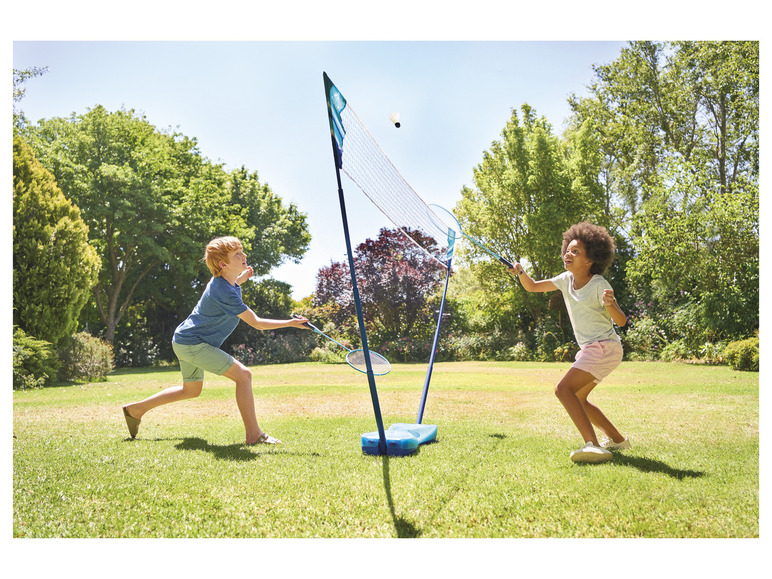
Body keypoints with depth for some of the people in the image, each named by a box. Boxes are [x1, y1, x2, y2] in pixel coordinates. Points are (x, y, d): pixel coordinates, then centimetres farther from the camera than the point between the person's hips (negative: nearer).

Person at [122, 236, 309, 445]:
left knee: (191, 390, 27)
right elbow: (256, 323, -23)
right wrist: (290, 323, -22)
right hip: (193, 344, -11)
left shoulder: (220, 280, 2)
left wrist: (240, 279, 11)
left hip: (184, 340, 11)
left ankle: (136, 408, 37)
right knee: (243, 374, -16)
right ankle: (254, 435, -14)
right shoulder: (224, 293, -26)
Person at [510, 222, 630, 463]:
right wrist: (521, 273, -11)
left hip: (605, 347, -9)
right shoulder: (566, 279, 5)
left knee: (564, 389, -24)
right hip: (589, 349, 9)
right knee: (577, 399, 18)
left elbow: (621, 321, -18)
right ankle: (617, 439, 33)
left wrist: (610, 305, -40)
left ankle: (593, 445, -30)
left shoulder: (599, 285, -15)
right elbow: (532, 286, 10)